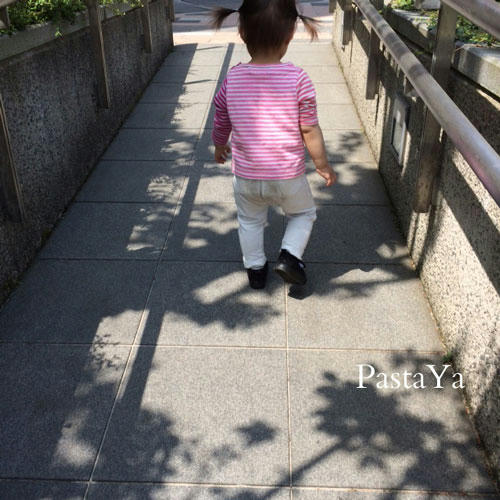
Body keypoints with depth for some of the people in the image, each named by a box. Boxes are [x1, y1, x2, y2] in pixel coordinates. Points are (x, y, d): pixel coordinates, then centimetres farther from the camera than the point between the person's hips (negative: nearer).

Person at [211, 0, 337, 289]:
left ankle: (255, 269, 36)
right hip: (288, 175, -2)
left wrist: (220, 147, 24)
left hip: (246, 176, 2)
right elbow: (310, 131, -12)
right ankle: (290, 255, 9)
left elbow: (221, 124, 3)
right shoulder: (298, 79, -18)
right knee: (304, 213, 26)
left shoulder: (232, 80, -11)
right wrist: (323, 165, 3)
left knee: (250, 221, 26)